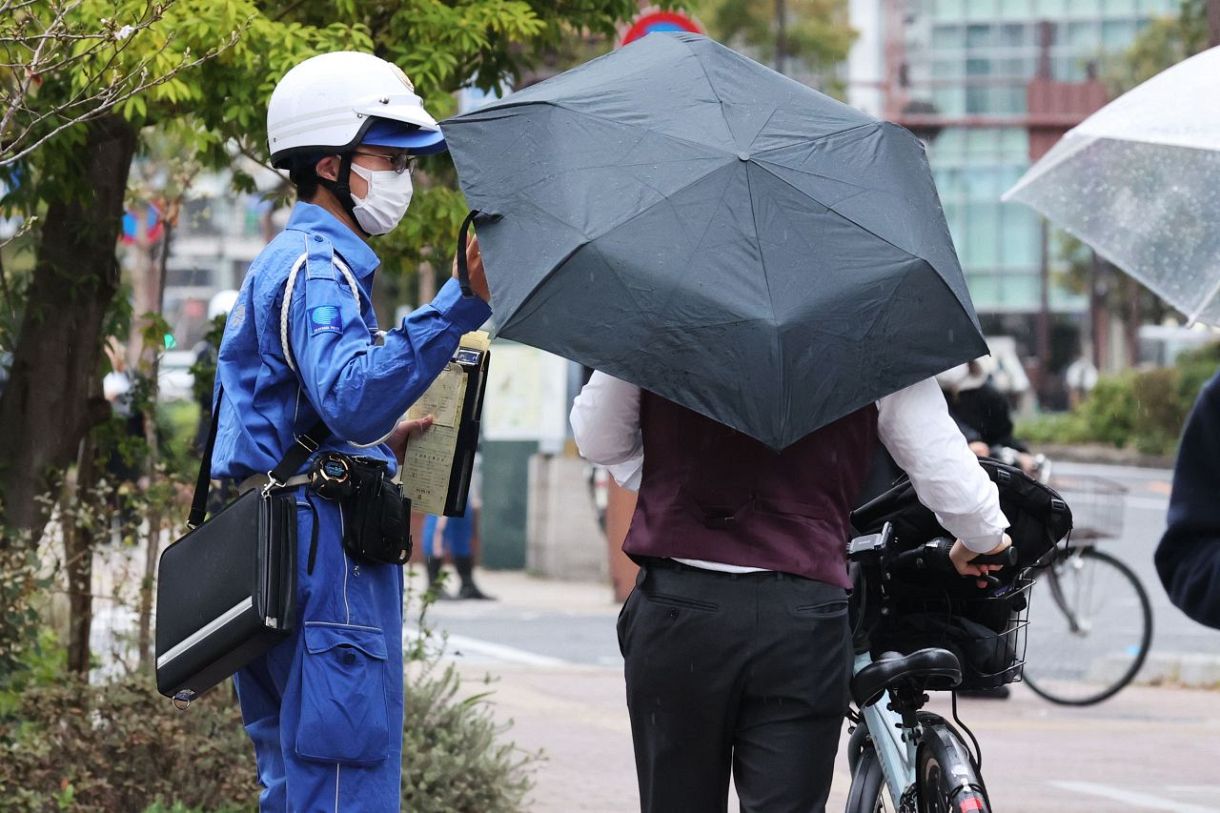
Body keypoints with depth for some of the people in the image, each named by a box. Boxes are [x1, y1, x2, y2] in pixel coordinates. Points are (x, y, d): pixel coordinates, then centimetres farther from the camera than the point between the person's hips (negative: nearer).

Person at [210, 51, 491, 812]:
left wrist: (381, 444, 23)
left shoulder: (279, 264, 23)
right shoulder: (320, 266, -11)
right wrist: (462, 304, -34)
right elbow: (353, 399, -29)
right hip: (327, 552, -11)